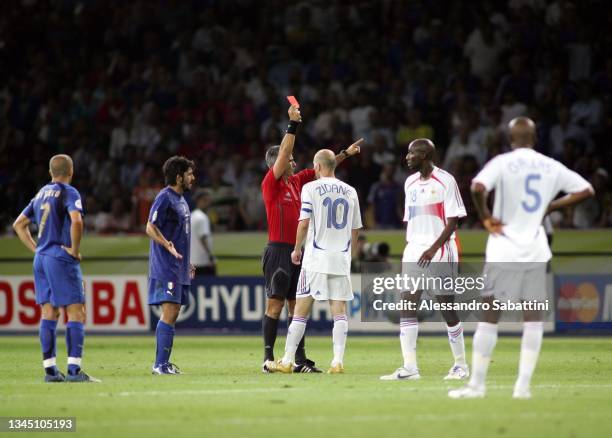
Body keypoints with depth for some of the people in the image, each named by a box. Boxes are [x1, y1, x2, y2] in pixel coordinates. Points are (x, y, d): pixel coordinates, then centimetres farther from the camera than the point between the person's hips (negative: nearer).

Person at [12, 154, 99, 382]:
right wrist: (75, 249, -13)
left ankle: (50, 370, 7)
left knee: (48, 314, 8)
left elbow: (19, 224, 22)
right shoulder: (68, 193, -8)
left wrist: (35, 248, 18)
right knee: (76, 313, -5)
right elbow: (76, 221, -25)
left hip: (41, 259, 7)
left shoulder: (41, 194, 15)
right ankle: (74, 370, -12)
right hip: (62, 259, -7)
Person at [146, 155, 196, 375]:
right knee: (169, 312, -13)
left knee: (173, 313, 10)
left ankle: (163, 362, 15)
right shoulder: (165, 197, -11)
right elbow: (150, 228, -17)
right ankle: (161, 364, -14)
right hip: (166, 267, -10)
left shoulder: (181, 199, 18)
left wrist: (186, 262, 27)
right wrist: (168, 245, -31)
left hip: (179, 267, 10)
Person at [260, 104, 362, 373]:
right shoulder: (271, 183, -6)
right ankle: (268, 358, -6)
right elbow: (283, 153, -16)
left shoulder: (296, 181, 14)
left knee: (296, 306, 7)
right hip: (279, 251, -8)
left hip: (298, 252, 8)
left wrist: (346, 153, 21)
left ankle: (300, 360, 8)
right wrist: (293, 125, -18)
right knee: (275, 305, -8)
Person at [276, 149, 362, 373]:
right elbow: (355, 229, 14)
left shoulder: (311, 188, -4)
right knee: (339, 311, 3)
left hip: (316, 257, -3)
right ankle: (338, 361, -5)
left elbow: (304, 222, -8)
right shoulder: (350, 191, 10)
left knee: (301, 311, 1)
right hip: (341, 258, 3)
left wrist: (297, 249, 5)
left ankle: (287, 361, 3)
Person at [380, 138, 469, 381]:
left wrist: (433, 249, -17)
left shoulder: (445, 181, -7)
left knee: (447, 308, -2)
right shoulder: (410, 183, 14)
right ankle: (409, 367, -5)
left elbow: (453, 222, -10)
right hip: (414, 252, 6)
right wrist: (409, 247, 13)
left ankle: (461, 365, 11)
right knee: (407, 307, -4)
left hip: (440, 253, -6)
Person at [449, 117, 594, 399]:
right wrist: (550, 207, 14)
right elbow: (586, 190, 10)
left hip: (504, 251, -3)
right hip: (536, 252, 3)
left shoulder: (503, 163, -7)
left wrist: (485, 216, -8)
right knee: (533, 319, 8)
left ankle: (476, 384, 5)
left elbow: (477, 188, -24)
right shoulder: (551, 167, 5)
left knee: (489, 318, 3)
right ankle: (523, 385, 2)